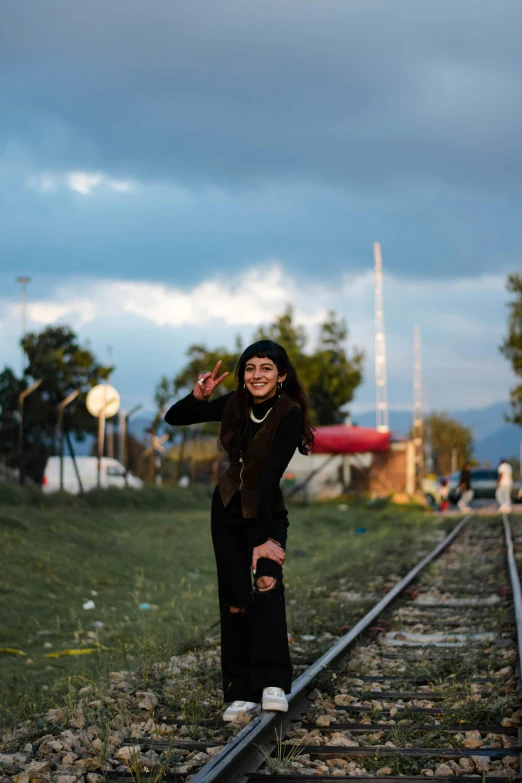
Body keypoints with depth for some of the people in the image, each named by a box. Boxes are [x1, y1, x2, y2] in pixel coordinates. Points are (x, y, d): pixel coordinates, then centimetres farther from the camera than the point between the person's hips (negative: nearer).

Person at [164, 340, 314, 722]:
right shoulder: (236, 404, -8)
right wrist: (197, 397, -21)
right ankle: (241, 692, 11)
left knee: (267, 581, -29)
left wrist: (264, 539, -32)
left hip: (267, 513, -5)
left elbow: (271, 476, -30)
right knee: (234, 601, 5)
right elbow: (173, 419, 0)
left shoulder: (290, 414, -22)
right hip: (228, 508, 5)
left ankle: (272, 682, -29)